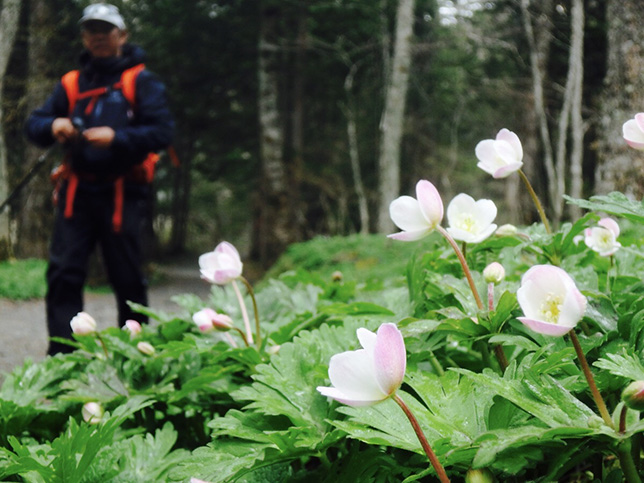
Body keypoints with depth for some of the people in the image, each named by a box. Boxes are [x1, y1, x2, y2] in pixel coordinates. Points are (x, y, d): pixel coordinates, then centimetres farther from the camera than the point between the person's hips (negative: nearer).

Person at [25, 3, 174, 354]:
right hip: (77, 191, 3)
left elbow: (162, 132, -6)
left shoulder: (141, 81, 4)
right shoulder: (71, 83, 15)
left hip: (123, 193, -3)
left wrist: (116, 138, -20)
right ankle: (61, 354, -3)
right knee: (63, 271, -6)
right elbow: (33, 124, 13)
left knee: (128, 278, 3)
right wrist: (52, 126, -11)